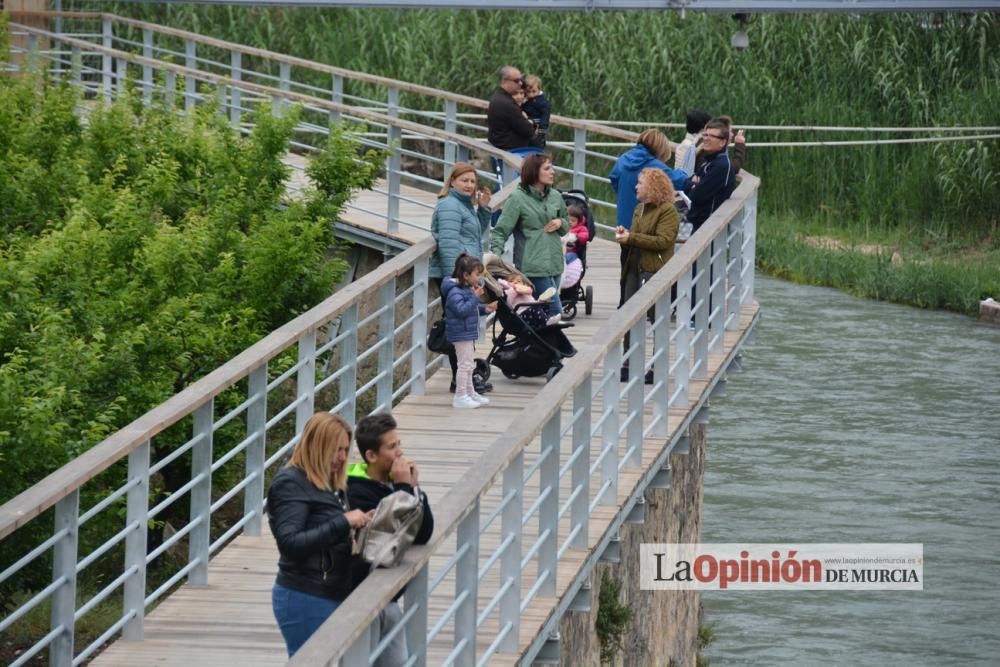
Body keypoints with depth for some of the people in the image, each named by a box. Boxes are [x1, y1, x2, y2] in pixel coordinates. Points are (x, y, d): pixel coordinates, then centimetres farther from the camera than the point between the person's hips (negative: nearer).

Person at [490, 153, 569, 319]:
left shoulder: (555, 196, 12)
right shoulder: (518, 198, -6)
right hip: (533, 266, -6)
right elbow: (501, 231, -8)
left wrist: (560, 223, 2)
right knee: (554, 311, -12)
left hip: (554, 264, 6)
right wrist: (495, 255, -22)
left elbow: (566, 226, 26)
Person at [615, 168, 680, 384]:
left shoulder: (668, 211, -11)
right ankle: (628, 365, 14)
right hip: (635, 269, 9)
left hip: (655, 272, -9)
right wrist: (624, 237, 2)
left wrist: (631, 238, -20)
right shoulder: (639, 209, 16)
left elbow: (663, 240, -21)